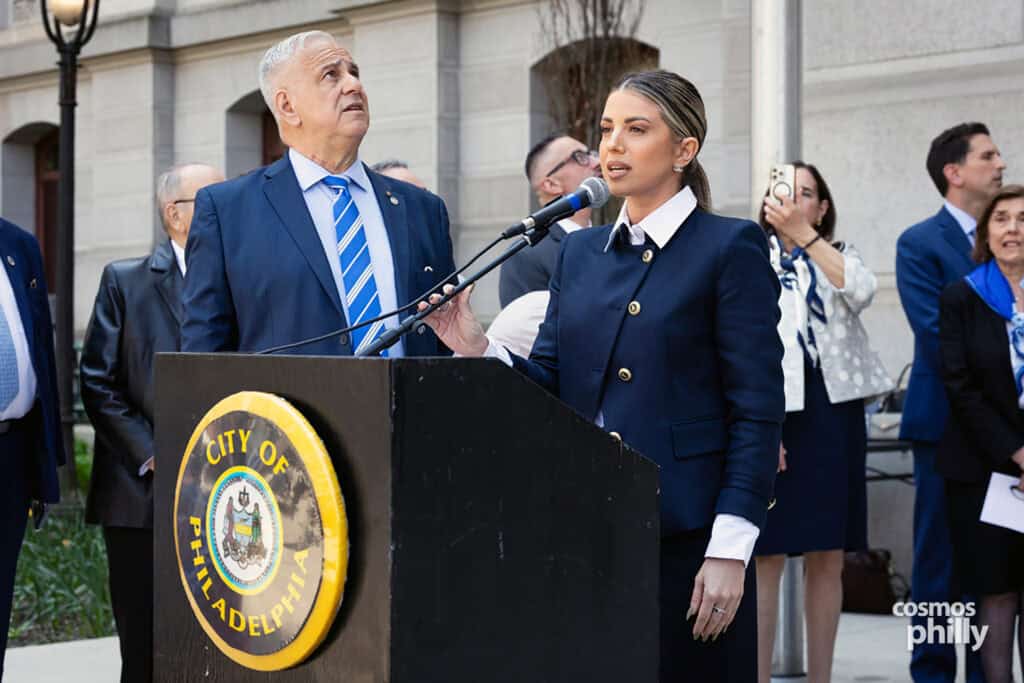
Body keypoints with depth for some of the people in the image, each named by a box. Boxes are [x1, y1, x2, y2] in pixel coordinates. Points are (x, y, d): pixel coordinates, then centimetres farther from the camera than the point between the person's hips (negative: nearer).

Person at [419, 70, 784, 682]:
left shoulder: (730, 248, -4)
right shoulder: (580, 252, 13)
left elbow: (758, 411, -9)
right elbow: (550, 382, 10)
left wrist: (729, 550, -15)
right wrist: (479, 349, -9)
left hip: (685, 539, -5)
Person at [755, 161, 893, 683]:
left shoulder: (840, 257, 15)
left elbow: (861, 291, -10)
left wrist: (804, 234, -15)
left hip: (835, 414, 4)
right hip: (772, 412, -4)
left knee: (828, 559, 6)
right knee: (767, 558, -5)